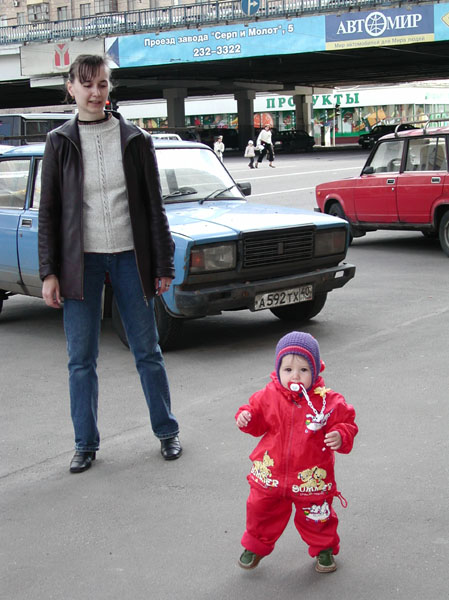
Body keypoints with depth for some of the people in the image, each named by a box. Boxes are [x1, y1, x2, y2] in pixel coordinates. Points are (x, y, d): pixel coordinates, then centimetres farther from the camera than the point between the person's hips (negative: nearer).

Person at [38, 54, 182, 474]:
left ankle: (167, 432, 23)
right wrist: (49, 273, -4)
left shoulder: (135, 140, 2)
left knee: (147, 351, 7)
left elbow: (153, 207, 4)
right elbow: (48, 211, 2)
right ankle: (85, 443, 19)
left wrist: (163, 265, 1)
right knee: (81, 358, 5)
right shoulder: (60, 143, 2)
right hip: (80, 260, 0)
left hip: (129, 257, 0)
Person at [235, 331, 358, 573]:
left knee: (316, 517, 14)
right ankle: (255, 546, 42)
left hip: (311, 477, -2)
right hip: (270, 473, 2)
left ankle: (324, 548, 42)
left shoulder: (327, 401, -14)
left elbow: (347, 423, -6)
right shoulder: (268, 396, -8)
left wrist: (340, 436, -26)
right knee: (261, 511, 16)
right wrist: (246, 417, -16)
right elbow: (258, 422, 5)